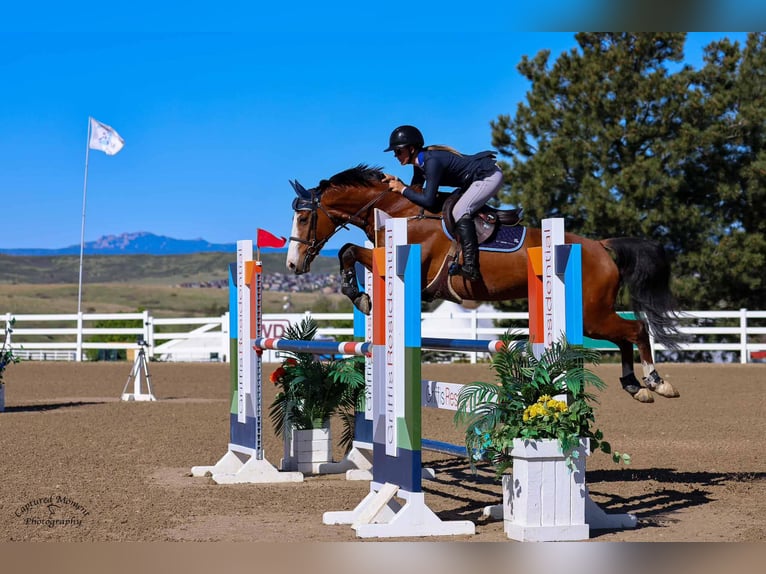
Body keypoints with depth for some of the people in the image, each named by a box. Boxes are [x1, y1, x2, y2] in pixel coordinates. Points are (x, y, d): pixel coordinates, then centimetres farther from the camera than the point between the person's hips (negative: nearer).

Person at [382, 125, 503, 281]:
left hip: (490, 176, -10)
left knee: (459, 212, -23)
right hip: (475, 179, 10)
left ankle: (471, 267, -29)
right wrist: (397, 182, -7)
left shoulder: (432, 161, -27)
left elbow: (428, 200, -29)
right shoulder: (420, 161, 1)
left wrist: (402, 189, -20)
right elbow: (416, 190, 9)